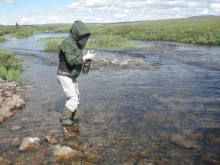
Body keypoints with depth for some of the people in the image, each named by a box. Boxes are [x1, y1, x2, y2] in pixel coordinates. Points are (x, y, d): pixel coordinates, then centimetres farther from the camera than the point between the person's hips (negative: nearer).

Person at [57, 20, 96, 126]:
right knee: (73, 98, -5)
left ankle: (74, 116, 29)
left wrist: (84, 59, 1)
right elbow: (71, 60, -28)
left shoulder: (76, 43, 10)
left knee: (76, 96, 16)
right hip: (64, 75, -10)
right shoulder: (67, 43, -19)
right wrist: (85, 58, -21)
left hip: (70, 75, 10)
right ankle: (65, 119, 8)